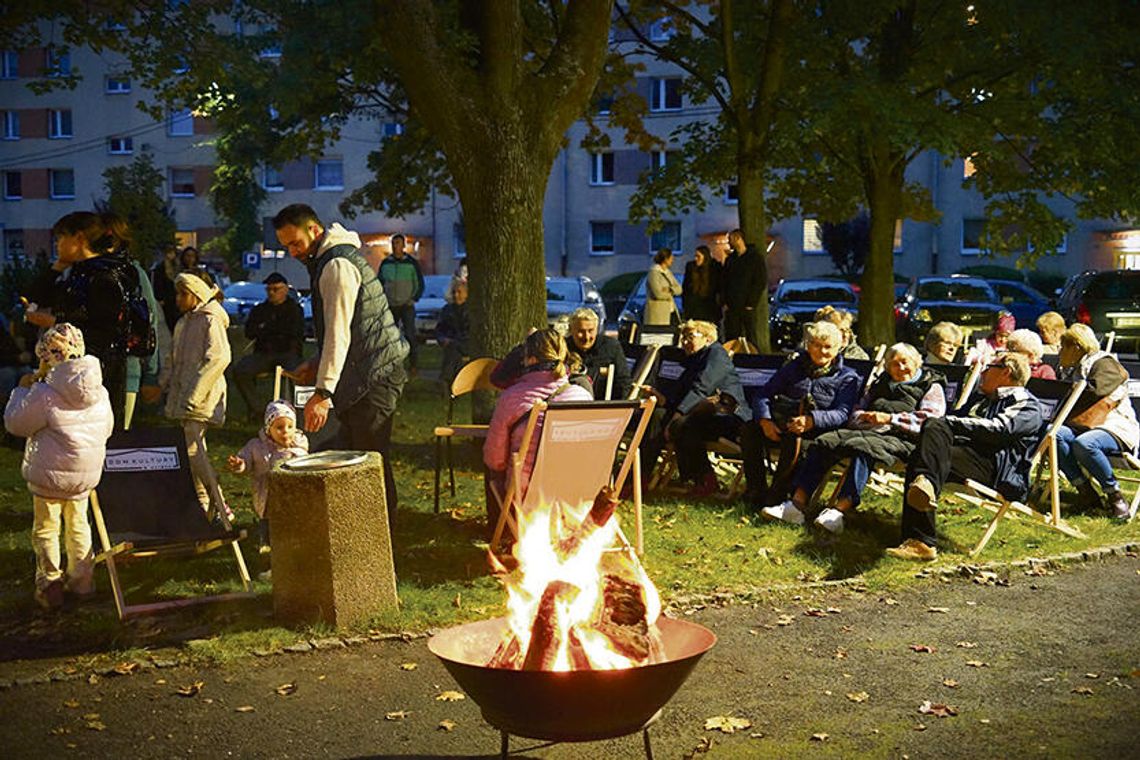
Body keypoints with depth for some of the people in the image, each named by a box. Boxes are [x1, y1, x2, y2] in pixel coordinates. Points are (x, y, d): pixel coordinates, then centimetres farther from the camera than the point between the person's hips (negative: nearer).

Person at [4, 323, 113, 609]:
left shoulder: (44, 395, -22)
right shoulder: (99, 392, -4)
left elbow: (15, 423, -8)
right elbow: (107, 429, 11)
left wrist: (22, 390, 4)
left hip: (50, 476, -5)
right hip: (86, 474, 5)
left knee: (45, 529, 10)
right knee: (78, 524, 20)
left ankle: (49, 584, 11)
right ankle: (82, 580, 26)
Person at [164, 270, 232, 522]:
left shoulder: (211, 319, -9)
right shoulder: (184, 322, 19)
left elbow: (220, 357, -20)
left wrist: (194, 393, -22)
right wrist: (171, 387, 15)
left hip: (202, 397, -9)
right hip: (184, 395, 9)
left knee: (193, 450, -15)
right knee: (194, 451, 9)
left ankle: (220, 508, -11)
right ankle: (203, 505, 15)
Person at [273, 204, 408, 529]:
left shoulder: (338, 265, -16)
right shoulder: (328, 261, 18)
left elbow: (339, 332, -23)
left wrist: (323, 392, -26)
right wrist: (316, 364, 14)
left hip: (373, 377, -11)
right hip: (366, 374, 11)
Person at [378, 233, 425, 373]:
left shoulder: (412, 263, -2)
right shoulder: (385, 263, 6)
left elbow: (419, 284, 3)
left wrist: (414, 299, -5)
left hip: (407, 305, -3)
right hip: (390, 306, 3)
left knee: (410, 335, -10)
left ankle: (413, 363, -4)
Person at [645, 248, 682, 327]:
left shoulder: (668, 272, 17)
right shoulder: (653, 272, -9)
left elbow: (679, 289, 9)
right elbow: (658, 293, -17)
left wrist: (669, 289, -13)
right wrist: (672, 291, 2)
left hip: (671, 312, 8)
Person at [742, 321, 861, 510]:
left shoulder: (847, 377, 9)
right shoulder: (793, 367, 20)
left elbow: (842, 413, -8)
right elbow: (764, 394, 10)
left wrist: (810, 420, -27)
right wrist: (765, 420, -12)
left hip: (819, 430, -4)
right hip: (781, 424, 4)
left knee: (794, 437, -37)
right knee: (750, 430, -23)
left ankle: (777, 494, -29)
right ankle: (756, 490, -17)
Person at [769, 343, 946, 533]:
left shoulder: (932, 387, 15)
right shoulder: (880, 384, 33)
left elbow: (928, 419, -2)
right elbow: (855, 413, 27)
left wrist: (890, 418, -10)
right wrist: (866, 416, 2)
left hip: (900, 439, -6)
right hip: (867, 429, 6)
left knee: (862, 447, -38)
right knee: (824, 442, -19)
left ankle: (840, 509, -53)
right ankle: (798, 503, -31)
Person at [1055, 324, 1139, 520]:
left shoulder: (1104, 364, -2)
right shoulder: (1071, 370, 24)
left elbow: (1095, 391, -19)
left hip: (1115, 428, -7)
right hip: (1083, 427, 7)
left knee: (1084, 444, -39)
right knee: (1054, 433, -26)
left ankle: (1115, 496, -22)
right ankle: (1085, 491, -23)